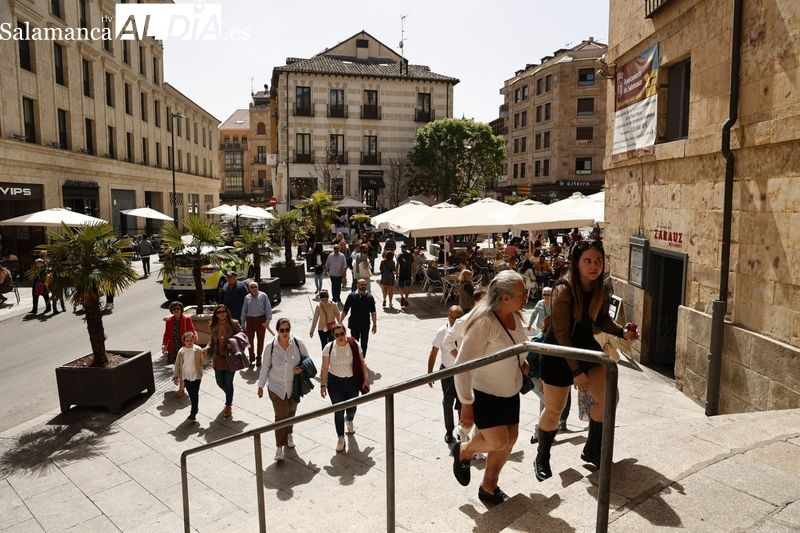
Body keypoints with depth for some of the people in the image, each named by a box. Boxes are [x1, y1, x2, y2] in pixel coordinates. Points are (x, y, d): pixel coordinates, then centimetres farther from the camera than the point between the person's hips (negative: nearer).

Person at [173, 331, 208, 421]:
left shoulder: (198, 350, -10)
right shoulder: (181, 352, -5)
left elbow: (203, 363, -5)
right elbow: (177, 365, 1)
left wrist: (204, 355, -23)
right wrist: (175, 376, -3)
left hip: (196, 376, -3)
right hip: (186, 377, 3)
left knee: (195, 394, -1)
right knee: (191, 394, 15)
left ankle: (193, 413, 7)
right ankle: (194, 409, 34)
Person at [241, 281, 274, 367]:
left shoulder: (263, 296, -1)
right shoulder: (247, 298, 8)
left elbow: (268, 308, -3)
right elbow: (244, 311, 12)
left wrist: (267, 320, -11)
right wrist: (243, 324, 10)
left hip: (261, 320, -2)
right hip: (250, 320, 2)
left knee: (260, 340, 6)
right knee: (250, 340, 5)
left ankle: (258, 358, 21)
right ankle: (251, 358, 24)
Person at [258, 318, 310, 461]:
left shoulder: (298, 343, -15)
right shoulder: (270, 347, -16)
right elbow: (265, 368, -5)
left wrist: (302, 369, -18)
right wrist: (261, 386, 2)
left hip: (294, 386, 2)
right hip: (276, 387, -2)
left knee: (291, 411, 22)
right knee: (281, 416, -4)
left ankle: (289, 434, 48)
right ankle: (279, 447, 8)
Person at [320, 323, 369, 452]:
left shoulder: (355, 345, -9)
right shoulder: (329, 348, -10)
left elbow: (362, 363, -1)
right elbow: (324, 368, -5)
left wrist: (366, 379, -2)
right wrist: (323, 385, -5)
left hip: (352, 381, 1)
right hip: (335, 382, -1)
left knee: (351, 408, 15)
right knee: (338, 411, 2)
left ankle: (349, 420, 52)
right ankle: (340, 438, 20)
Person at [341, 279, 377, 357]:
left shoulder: (370, 297, -2)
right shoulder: (351, 296, -4)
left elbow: (373, 312, 1)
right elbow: (345, 311, 1)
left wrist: (375, 325, -1)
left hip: (365, 325, 1)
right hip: (354, 325, -1)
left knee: (364, 344, 9)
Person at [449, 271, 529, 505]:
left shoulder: (515, 316, -4)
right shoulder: (484, 322, -29)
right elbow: (462, 365, -27)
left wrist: (522, 362, 0)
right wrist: (466, 403, -23)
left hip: (510, 391, 8)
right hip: (484, 393, -8)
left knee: (510, 439, 12)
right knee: (498, 442, -12)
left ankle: (489, 486, 33)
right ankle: (463, 451, 21)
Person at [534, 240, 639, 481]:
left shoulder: (600, 289, -7)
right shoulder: (563, 291, -26)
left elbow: (601, 319, 8)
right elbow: (561, 334, -24)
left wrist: (622, 331, -12)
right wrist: (576, 371, -23)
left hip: (586, 346, 6)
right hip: (559, 353, -6)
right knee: (554, 409, 6)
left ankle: (592, 450, 20)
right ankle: (542, 458, 30)